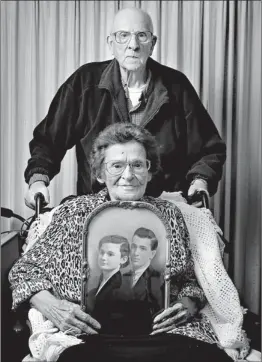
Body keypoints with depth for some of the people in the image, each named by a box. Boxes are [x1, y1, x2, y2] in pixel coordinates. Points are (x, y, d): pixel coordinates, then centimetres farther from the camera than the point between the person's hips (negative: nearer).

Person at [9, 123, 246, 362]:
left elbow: (190, 280, 21)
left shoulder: (168, 214, 16)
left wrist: (187, 305, -3)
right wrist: (52, 307, -6)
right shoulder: (74, 213, 11)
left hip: (165, 333, 2)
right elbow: (24, 270, 13)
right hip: (92, 338, -2)